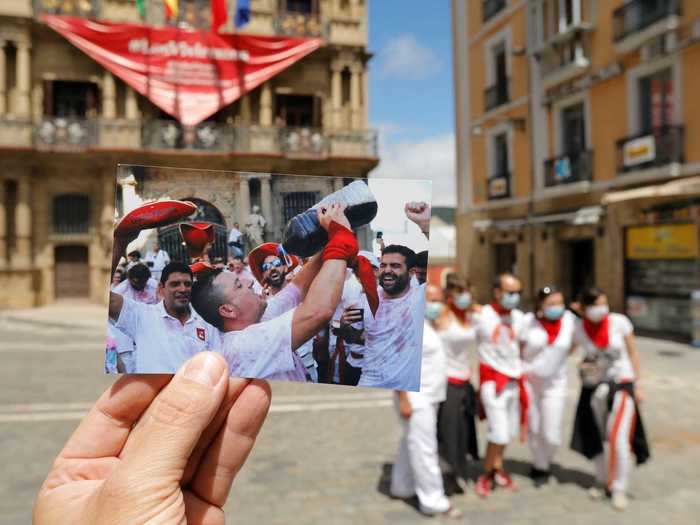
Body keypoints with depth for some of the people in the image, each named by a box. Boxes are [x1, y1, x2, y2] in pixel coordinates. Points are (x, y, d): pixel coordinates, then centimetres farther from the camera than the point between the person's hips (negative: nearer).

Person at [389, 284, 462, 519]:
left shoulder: (431, 325, 13)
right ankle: (433, 501, 4)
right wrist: (403, 400, -23)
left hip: (430, 397, 10)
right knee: (424, 448, -4)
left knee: (411, 443, 18)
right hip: (415, 398, -10)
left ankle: (402, 487, 31)